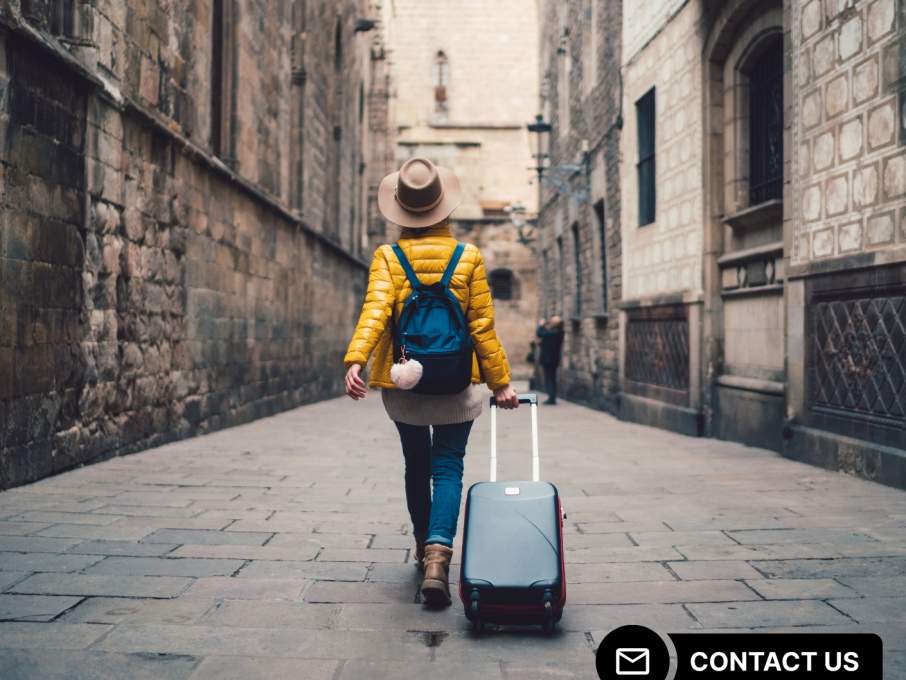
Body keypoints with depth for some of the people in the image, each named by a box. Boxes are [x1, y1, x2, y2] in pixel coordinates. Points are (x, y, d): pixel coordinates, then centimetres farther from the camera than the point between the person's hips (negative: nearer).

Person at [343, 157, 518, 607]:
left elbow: (375, 310, -20)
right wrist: (500, 383, 2)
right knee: (448, 468, 3)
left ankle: (424, 546, 35)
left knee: (416, 465, 20)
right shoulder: (469, 258, -3)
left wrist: (355, 360, -30)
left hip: (402, 384, 2)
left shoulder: (387, 257, -3)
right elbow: (483, 326, -3)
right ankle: (438, 556, -17)